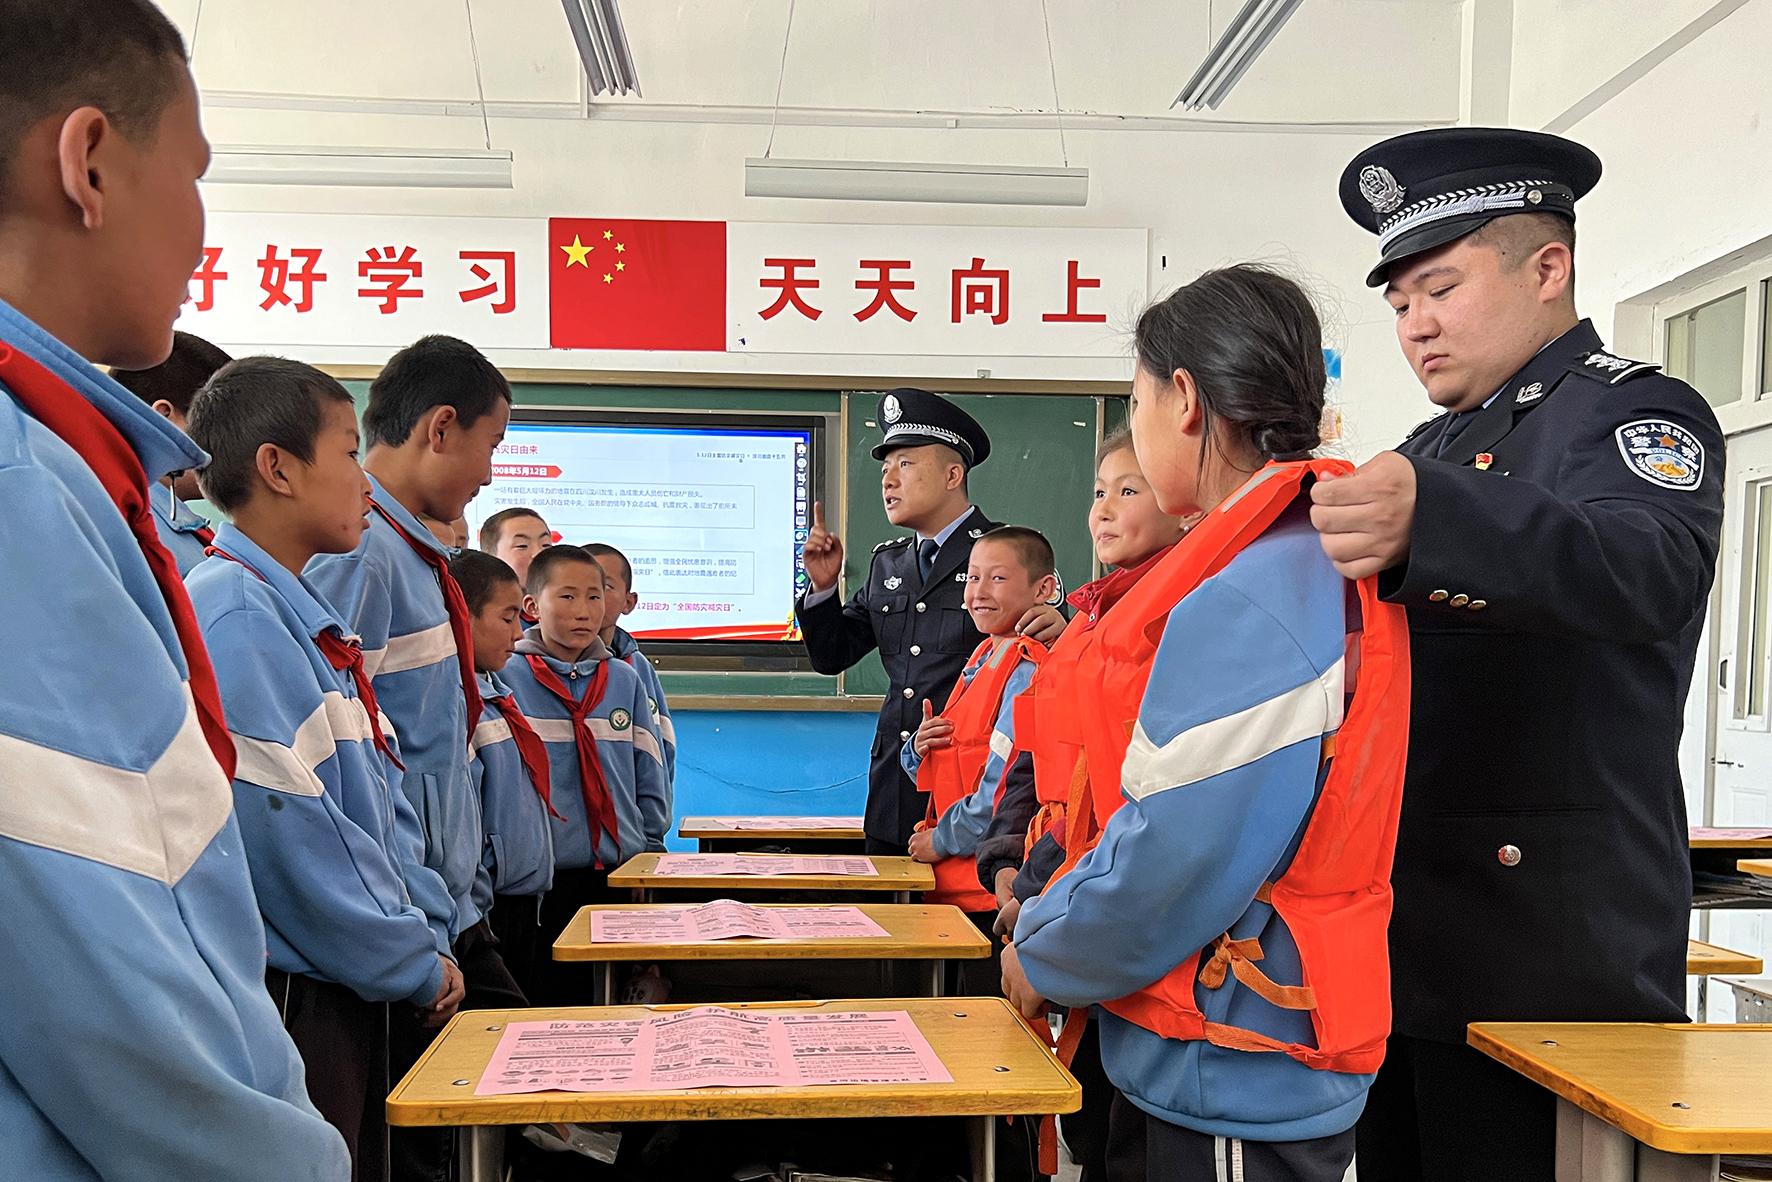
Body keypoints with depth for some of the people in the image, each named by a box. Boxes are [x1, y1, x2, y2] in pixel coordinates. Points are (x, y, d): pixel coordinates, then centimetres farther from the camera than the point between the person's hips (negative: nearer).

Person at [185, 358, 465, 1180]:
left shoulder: (304, 618, 12)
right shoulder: (237, 619, -18)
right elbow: (285, 837, -22)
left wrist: (421, 948, 8)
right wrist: (415, 966, -12)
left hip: (339, 995, 9)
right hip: (280, 1002, -9)